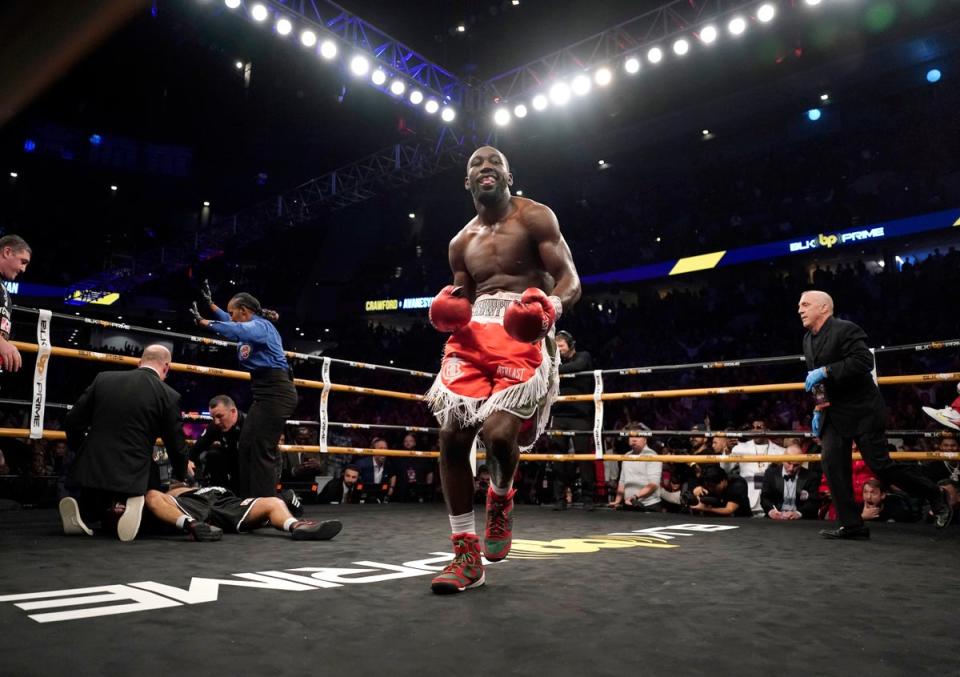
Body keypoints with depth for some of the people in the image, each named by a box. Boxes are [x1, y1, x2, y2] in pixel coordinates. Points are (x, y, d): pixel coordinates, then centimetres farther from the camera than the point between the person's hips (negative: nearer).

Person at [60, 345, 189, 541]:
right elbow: (176, 445, 2)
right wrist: (179, 477, 21)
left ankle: (80, 510, -7)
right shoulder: (168, 395, -5)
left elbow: (72, 422, 8)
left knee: (86, 515, 30)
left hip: (92, 469, 4)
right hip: (132, 477, -4)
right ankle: (121, 507, -15)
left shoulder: (103, 379, 5)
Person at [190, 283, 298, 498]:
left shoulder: (261, 325, -11)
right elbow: (233, 325, 40)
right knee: (245, 445, 13)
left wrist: (203, 321, -28)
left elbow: (237, 330, -33)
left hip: (276, 393, -11)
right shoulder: (253, 326, 19)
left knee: (262, 450, -14)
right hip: (265, 394, 11)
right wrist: (210, 304, 44)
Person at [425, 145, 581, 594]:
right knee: (451, 434, -11)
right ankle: (466, 555, 2)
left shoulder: (535, 218, 6)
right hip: (473, 335, 5)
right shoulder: (461, 242, 22)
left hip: (523, 336, -5)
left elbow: (570, 281, -2)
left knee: (499, 431, -25)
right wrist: (449, 313, -1)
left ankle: (500, 501, 12)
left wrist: (552, 306, -25)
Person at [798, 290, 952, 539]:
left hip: (862, 410, -7)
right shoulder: (808, 339, 11)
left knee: (881, 465, -5)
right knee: (832, 464, -5)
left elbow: (864, 361, -28)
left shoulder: (846, 329, -15)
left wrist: (825, 371, -30)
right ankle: (851, 525, 3)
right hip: (833, 413, 7)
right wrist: (819, 408, 13)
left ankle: (936, 497, 20)